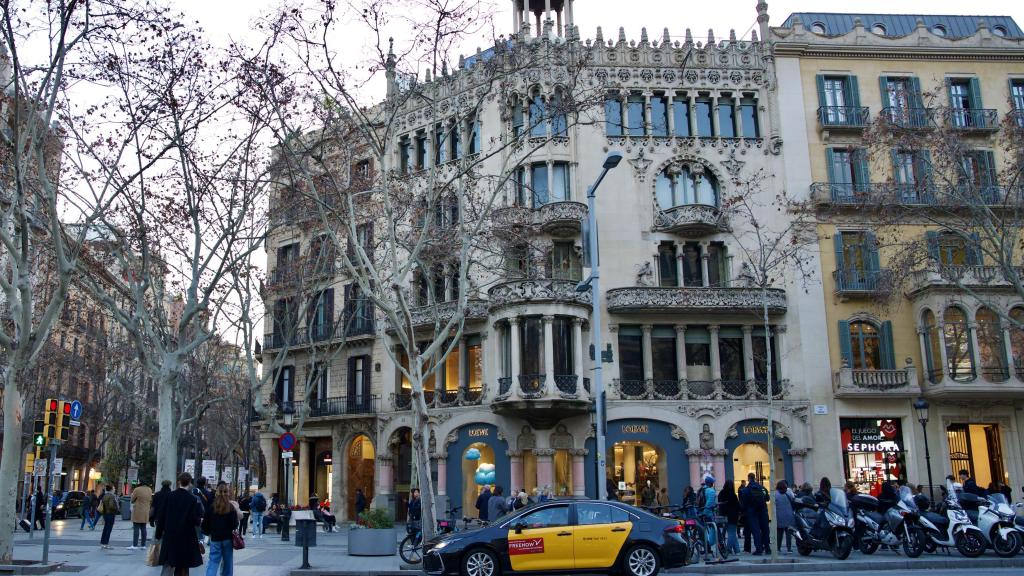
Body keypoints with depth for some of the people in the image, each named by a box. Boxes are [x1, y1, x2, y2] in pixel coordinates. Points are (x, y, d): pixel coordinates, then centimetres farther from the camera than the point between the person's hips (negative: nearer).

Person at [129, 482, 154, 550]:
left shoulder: (137, 490, -14)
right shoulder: (149, 490, 3)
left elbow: (132, 500, -3)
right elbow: (151, 500, 12)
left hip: (138, 512, -5)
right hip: (146, 512, 5)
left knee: (136, 529, -2)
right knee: (143, 529, 9)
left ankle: (134, 545, -3)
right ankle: (143, 545, 10)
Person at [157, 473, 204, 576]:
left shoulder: (168, 496, -3)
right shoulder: (192, 499, -11)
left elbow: (161, 516, -1)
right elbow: (194, 519, -15)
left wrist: (158, 534, 8)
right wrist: (200, 520, 8)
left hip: (169, 536, 2)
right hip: (186, 537, -2)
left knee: (168, 565, 6)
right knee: (183, 567, 9)